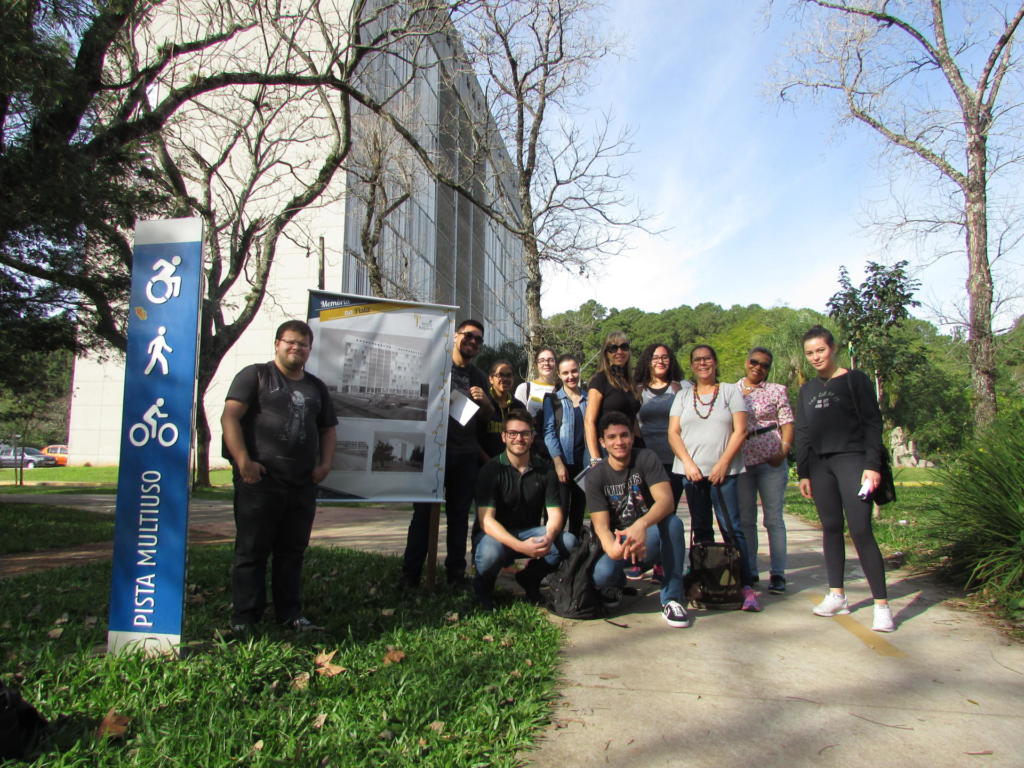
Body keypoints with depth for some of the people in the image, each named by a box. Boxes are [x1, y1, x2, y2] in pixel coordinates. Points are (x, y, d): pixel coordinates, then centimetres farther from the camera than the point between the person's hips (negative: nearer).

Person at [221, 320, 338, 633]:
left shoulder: (316, 387, 18)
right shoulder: (255, 375, 3)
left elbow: (328, 429, 24)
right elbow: (229, 417, -7)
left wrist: (325, 463, 8)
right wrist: (243, 461, -16)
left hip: (303, 485, 5)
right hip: (260, 481, -5)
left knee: (292, 552, 12)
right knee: (252, 551, 1)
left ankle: (290, 614, 22)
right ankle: (244, 619, 10)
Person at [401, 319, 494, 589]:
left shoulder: (478, 377, 15)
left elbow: (487, 416, 19)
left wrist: (483, 401, -2)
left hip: (466, 454, 4)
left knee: (459, 513, 9)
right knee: (423, 511, -2)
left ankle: (456, 572, 18)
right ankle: (410, 573, 4)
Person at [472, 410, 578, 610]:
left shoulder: (545, 470, 0)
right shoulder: (492, 470, -11)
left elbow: (555, 513, -5)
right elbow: (486, 519, -19)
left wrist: (549, 537, -30)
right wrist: (520, 546, -35)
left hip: (530, 532, 4)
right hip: (496, 534, -3)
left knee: (568, 541, -23)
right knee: (490, 552, -38)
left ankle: (529, 578, 6)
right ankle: (483, 585, 1)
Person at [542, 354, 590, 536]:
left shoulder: (589, 399, 11)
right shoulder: (552, 399, 3)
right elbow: (549, 432, -4)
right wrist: (558, 462, -14)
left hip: (585, 462, 3)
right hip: (562, 462, -3)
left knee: (579, 509, 9)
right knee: (560, 510, -7)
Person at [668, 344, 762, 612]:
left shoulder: (731, 391, 7)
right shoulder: (683, 395, 13)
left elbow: (740, 431, -1)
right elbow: (673, 433, 6)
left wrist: (723, 463, -10)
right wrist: (688, 463, -7)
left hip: (724, 471, -3)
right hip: (691, 471, 3)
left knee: (732, 527, -9)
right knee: (701, 529, 7)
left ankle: (746, 585, -7)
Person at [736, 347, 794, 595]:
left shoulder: (776, 391, 7)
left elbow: (787, 423, 1)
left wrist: (783, 451, -14)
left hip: (770, 462, -2)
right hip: (740, 462, 2)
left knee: (773, 519, -1)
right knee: (745, 520, 8)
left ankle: (777, 574, 4)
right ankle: (749, 571, 17)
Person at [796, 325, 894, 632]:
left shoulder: (855, 379, 2)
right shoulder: (807, 390, 16)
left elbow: (872, 423, -2)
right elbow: (802, 434, 17)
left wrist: (872, 465, -12)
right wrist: (803, 473, 12)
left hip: (852, 460, -5)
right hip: (819, 465, 5)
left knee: (861, 531, -12)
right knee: (831, 528, 7)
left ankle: (882, 604, -8)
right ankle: (837, 595, 15)